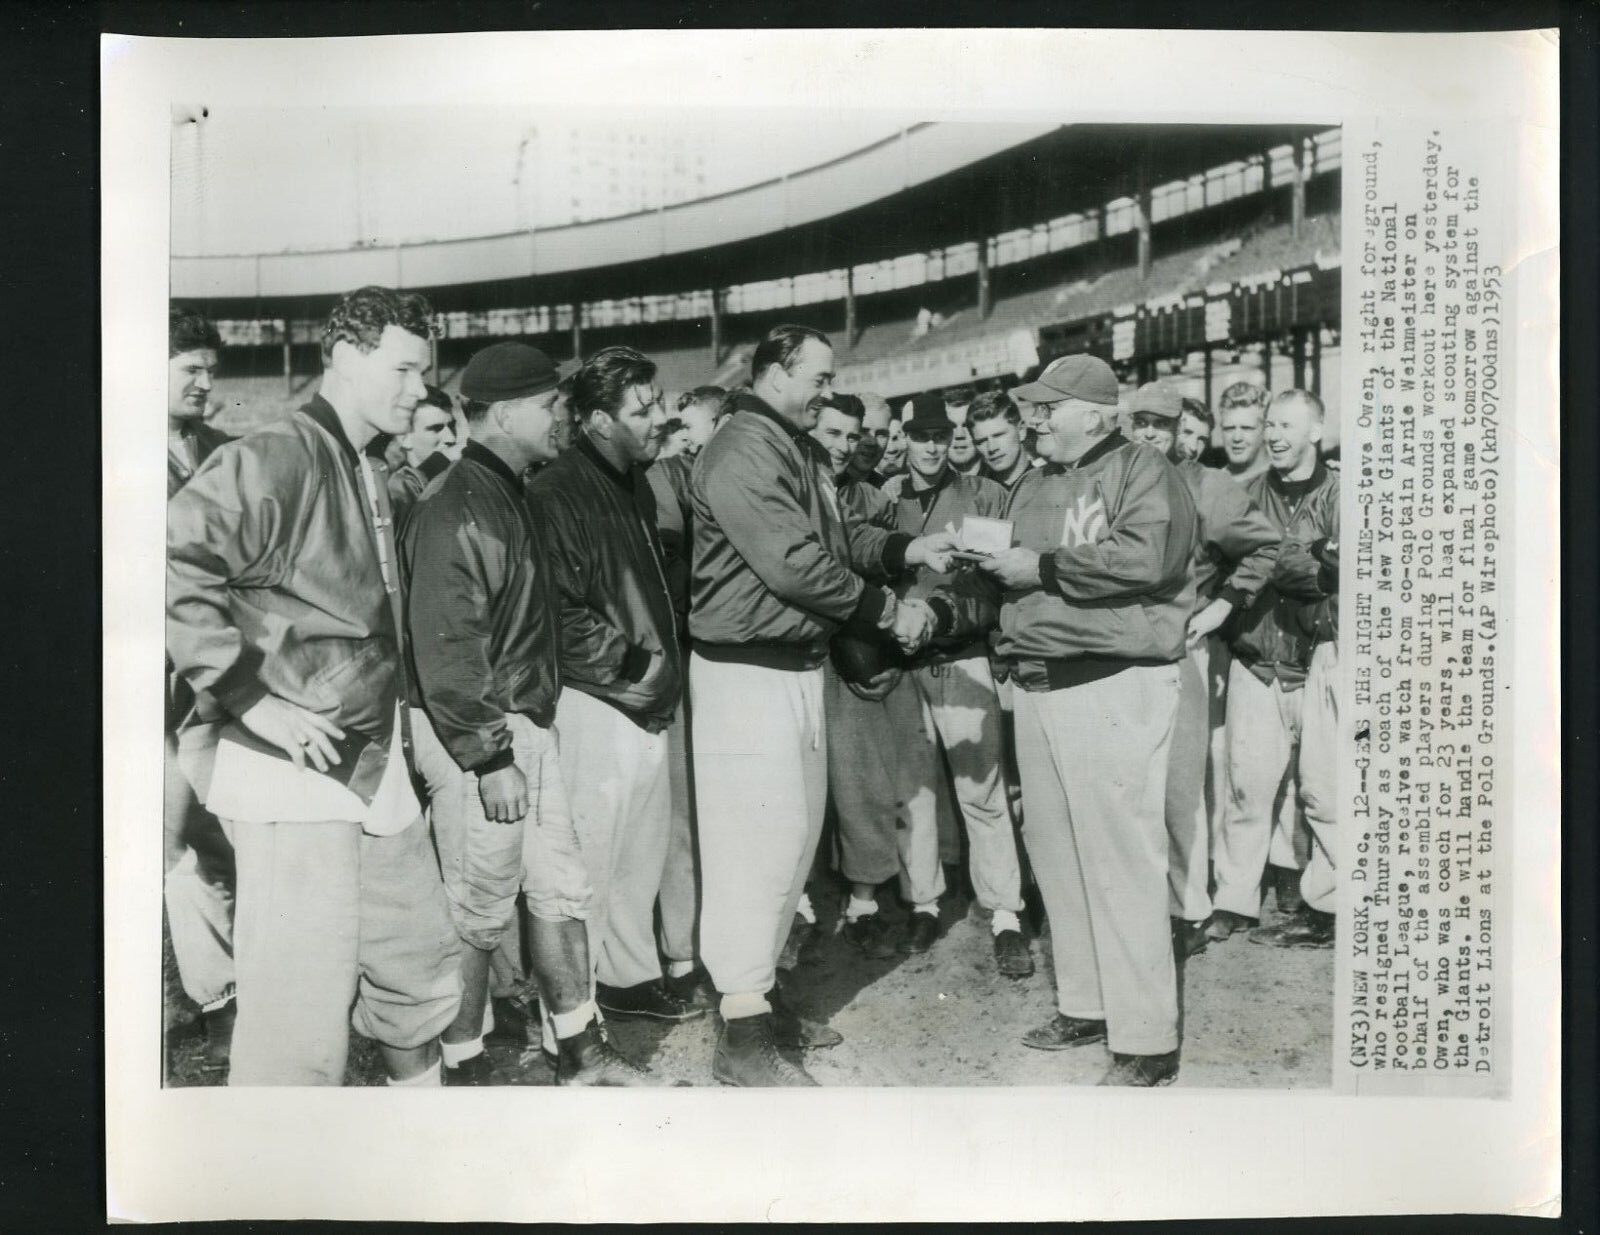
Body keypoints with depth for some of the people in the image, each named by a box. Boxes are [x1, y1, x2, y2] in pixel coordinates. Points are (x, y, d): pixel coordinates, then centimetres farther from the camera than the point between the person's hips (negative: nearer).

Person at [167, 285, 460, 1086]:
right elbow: (173, 568, -23)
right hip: (295, 781, -9)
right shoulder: (276, 459, -11)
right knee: (299, 1034, -4)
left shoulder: (371, 480, 18)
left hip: (378, 773, 9)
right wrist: (254, 699, -20)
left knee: (421, 982, 19)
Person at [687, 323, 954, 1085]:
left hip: (798, 666, 10)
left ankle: (760, 995, 29)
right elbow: (793, 564, -22)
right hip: (747, 670, -10)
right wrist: (888, 613, -14)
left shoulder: (803, 451, 15)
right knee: (755, 842, -8)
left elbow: (841, 535, 18)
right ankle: (742, 1036, 0)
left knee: (794, 834, 16)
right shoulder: (743, 451, -17)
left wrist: (905, 550, 0)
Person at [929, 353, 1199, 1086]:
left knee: (1121, 859, -7)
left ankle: (1146, 1041, 1)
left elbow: (1143, 557, -22)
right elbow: (999, 577, 23)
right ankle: (1085, 1004, 27)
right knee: (1054, 852, 13)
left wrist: (1042, 567, -14)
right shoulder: (1032, 487, 19)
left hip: (1116, 687, -8)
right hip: (1037, 687, 8)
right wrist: (946, 610, 6)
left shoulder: (1143, 474, -5)